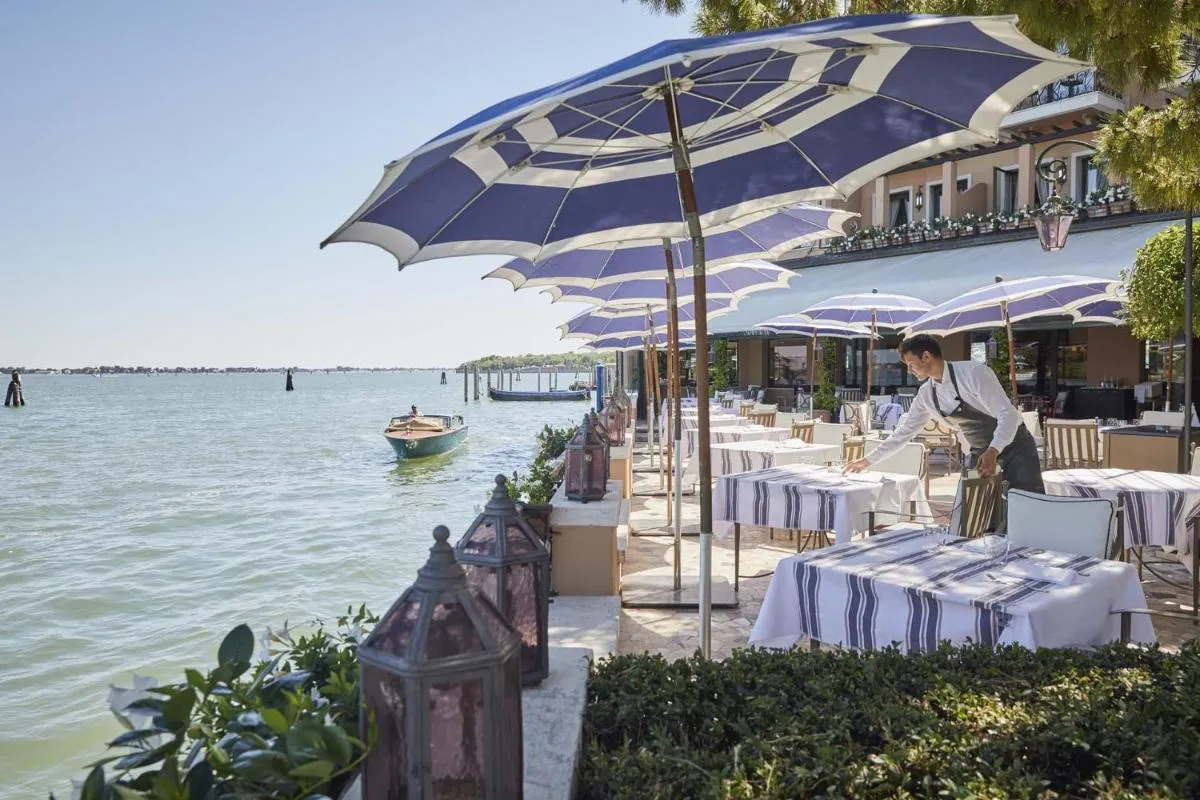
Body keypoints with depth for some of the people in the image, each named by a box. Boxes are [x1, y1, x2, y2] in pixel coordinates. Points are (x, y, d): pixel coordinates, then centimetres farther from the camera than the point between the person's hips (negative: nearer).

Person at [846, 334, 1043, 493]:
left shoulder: (973, 373, -21)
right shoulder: (926, 394, -1)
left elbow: (1008, 414, -25)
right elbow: (904, 431, 8)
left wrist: (993, 451, -40)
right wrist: (869, 460, 8)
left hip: (1014, 448, -6)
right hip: (981, 456, 6)